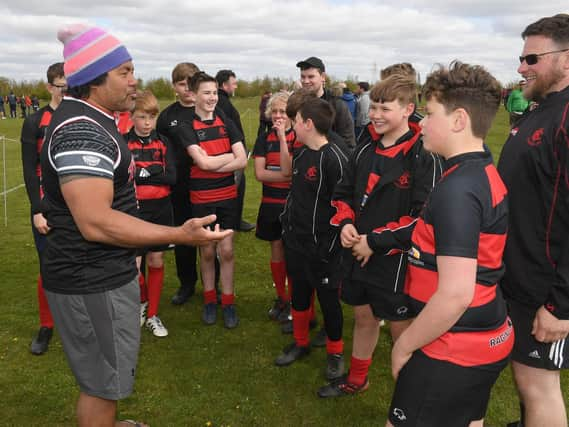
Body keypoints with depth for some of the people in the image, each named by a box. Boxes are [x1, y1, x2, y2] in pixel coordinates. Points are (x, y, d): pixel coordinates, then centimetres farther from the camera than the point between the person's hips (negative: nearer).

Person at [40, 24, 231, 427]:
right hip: (92, 282, -11)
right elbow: (96, 222, -32)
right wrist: (179, 235, -32)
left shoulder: (87, 119, 11)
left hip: (102, 272, 11)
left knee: (103, 375, 28)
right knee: (103, 383, 8)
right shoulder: (82, 132, -25)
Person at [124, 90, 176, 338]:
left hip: (160, 209, 3)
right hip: (134, 209, -3)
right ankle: (142, 302, 27)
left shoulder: (163, 143, 4)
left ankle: (152, 315, 25)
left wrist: (143, 173, -14)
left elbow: (172, 177, -5)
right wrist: (156, 175, -19)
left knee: (156, 261, 10)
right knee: (134, 265, -6)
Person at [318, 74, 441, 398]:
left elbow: (424, 218, -20)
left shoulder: (424, 157, -16)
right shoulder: (366, 147, 5)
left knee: (401, 327, 8)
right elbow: (344, 193, 15)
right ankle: (357, 380, 42)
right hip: (358, 253, 7)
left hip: (396, 259, -6)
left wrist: (375, 241, -20)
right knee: (364, 317, 22)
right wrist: (345, 223, -5)